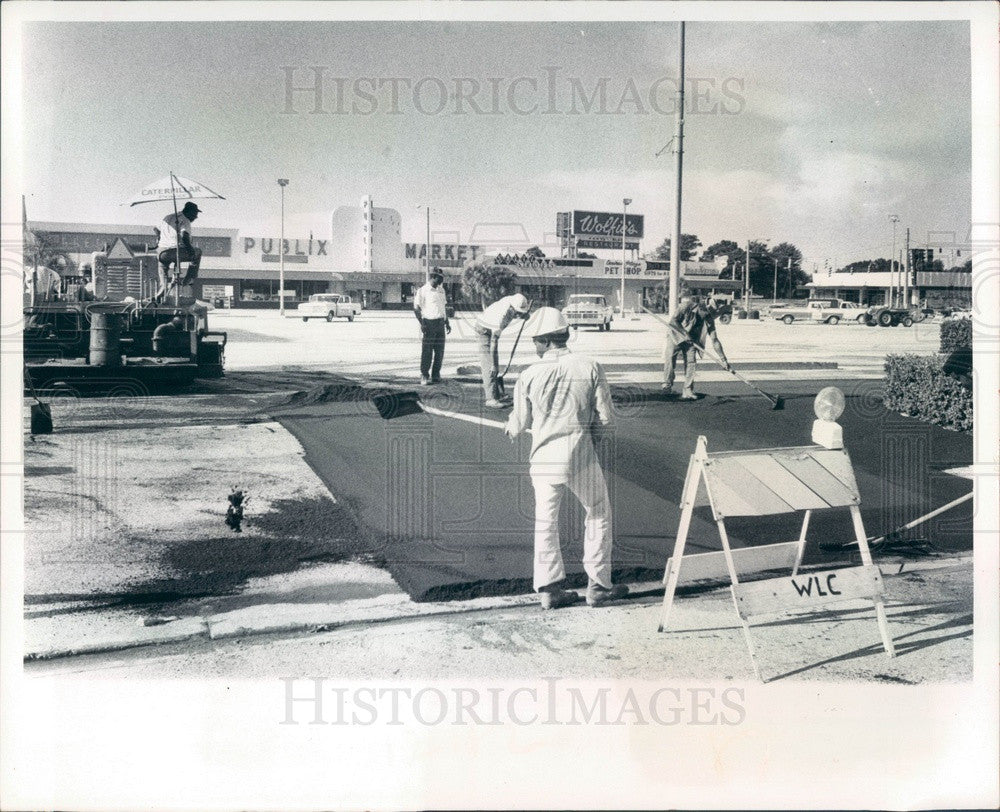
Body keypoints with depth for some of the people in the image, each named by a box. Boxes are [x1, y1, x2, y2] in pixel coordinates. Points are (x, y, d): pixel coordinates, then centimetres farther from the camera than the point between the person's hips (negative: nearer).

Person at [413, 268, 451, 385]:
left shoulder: (441, 290, 15)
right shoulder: (423, 290, -7)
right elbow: (416, 308, -9)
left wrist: (447, 322, 19)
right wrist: (421, 324, -16)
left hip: (440, 323, 7)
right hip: (429, 322, -7)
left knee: (440, 351, 7)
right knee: (427, 351, -5)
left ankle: (436, 375, 16)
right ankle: (424, 376, 0)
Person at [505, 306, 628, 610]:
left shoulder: (529, 376, -6)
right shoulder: (590, 368, -6)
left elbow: (519, 423, 4)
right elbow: (605, 419, -3)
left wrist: (510, 428, 28)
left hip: (544, 457, 1)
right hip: (582, 455, -1)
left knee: (545, 522, 15)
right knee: (598, 515, 17)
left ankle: (549, 588, 19)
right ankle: (598, 586, 20)